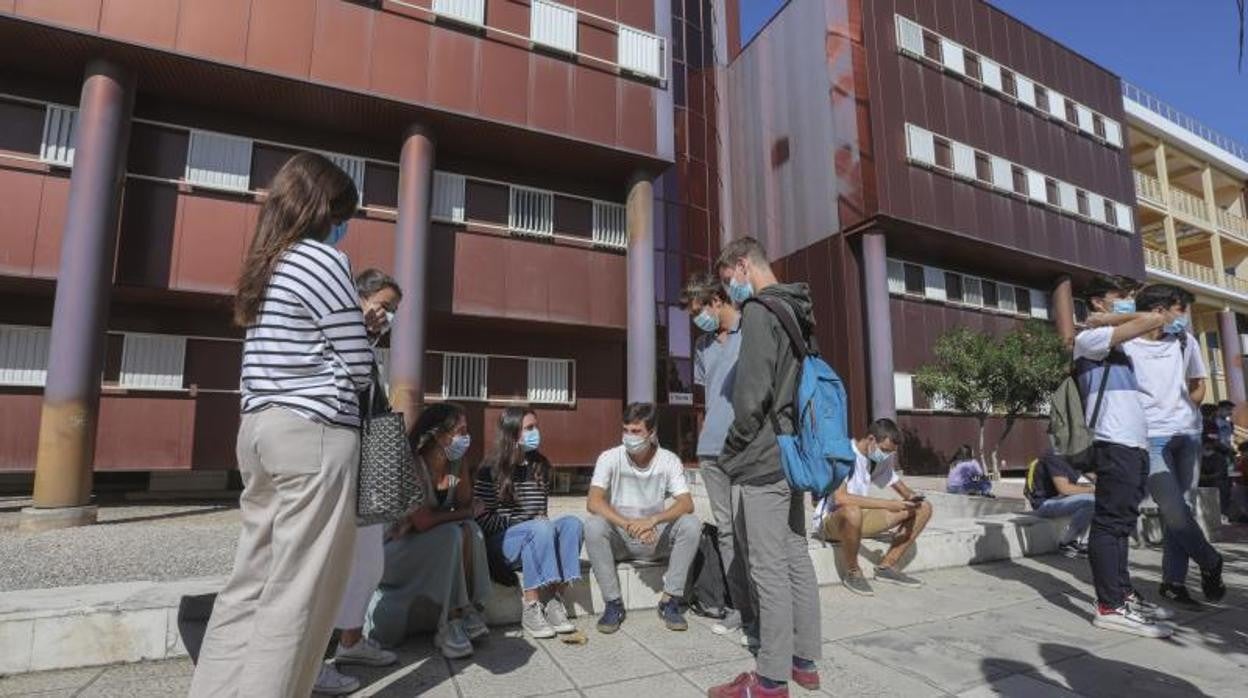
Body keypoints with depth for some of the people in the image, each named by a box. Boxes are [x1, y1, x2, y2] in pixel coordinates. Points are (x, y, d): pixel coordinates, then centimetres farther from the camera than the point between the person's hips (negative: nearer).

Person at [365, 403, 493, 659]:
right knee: (453, 534, -30)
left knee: (470, 530, -22)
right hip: (398, 545, -5)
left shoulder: (458, 464, -5)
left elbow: (467, 508, -5)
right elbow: (422, 522, -27)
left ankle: (468, 610, -16)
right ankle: (448, 625, -20)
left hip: (442, 547, 5)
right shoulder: (413, 467, -24)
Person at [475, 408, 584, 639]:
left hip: (535, 541, 5)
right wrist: (523, 523, -12)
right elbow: (481, 518, -9)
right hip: (501, 540, -5)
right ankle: (531, 610, -27)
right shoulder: (492, 471, -5)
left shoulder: (541, 466, 12)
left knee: (572, 523, -23)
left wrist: (542, 521, -2)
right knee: (541, 529, -34)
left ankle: (555, 601, -23)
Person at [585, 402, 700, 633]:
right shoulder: (610, 458, -12)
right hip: (618, 538, -1)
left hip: (655, 538, 1)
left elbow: (686, 503, -17)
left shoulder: (669, 460, -7)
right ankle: (613, 603, -15)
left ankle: (669, 600, -10)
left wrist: (653, 520, -35)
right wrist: (629, 525, -36)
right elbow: (593, 502, -23)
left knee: (691, 525, -24)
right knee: (593, 526, -31)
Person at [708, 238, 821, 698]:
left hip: (764, 459, -9)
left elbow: (752, 394, -19)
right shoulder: (799, 314, 16)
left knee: (769, 569, -2)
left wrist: (731, 452, -8)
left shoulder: (759, 312, -13)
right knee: (797, 560, 15)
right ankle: (805, 661, 27)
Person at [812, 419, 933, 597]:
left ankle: (887, 566, 5)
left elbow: (903, 489, 11)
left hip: (862, 516, 8)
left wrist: (912, 497, -14)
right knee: (852, 512, -44)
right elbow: (840, 498, -36)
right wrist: (887, 504, -33)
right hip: (830, 520, -8)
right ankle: (852, 573, -16)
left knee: (923, 508, 0)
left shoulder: (881, 459, 3)